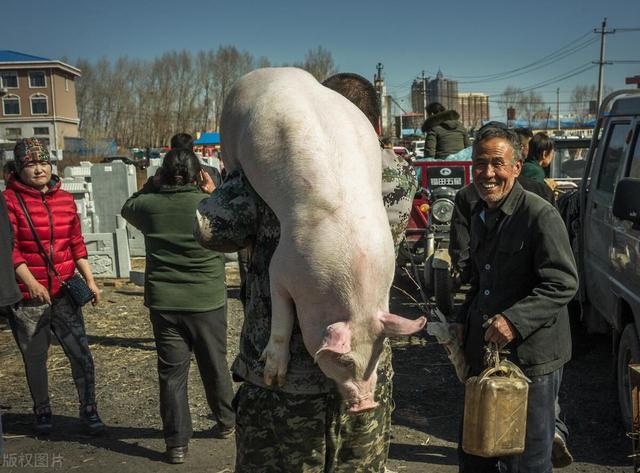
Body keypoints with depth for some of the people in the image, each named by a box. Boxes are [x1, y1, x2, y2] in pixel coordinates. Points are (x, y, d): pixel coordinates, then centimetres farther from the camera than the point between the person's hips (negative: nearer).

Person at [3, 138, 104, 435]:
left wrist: (90, 280, 4)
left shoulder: (65, 199, 7)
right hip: (27, 296, -2)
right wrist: (31, 283, -22)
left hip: (63, 292, 3)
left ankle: (88, 408, 17)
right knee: (34, 357, 12)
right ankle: (42, 412, 30)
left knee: (81, 354, 0)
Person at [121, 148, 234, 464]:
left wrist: (150, 186, 13)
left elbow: (127, 208, 17)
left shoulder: (149, 204, -5)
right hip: (207, 301, 0)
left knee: (171, 373, 9)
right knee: (215, 366, 17)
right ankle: (225, 423, 34)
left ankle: (176, 443, 14)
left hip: (164, 303, 1)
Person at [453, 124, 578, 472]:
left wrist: (515, 319, -28)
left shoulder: (540, 215, -16)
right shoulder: (480, 216, 10)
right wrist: (464, 320, 10)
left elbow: (563, 283, -19)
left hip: (530, 355, -7)